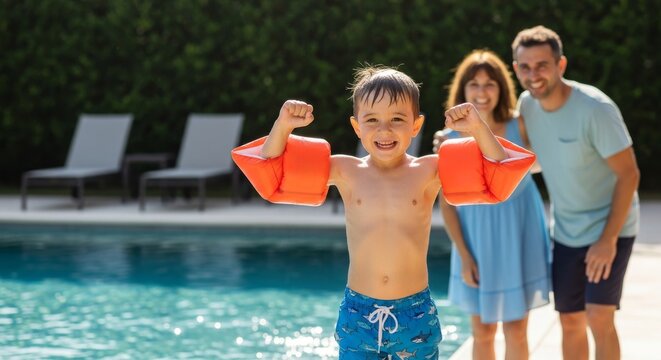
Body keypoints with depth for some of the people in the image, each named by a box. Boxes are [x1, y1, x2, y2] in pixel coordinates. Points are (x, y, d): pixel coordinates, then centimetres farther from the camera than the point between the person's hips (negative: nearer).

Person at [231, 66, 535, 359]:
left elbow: (501, 174, -7)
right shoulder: (345, 172, -2)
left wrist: (477, 128, -21)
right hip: (357, 314, 1)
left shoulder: (429, 171, -4)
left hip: (416, 315, 0)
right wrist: (283, 125, -14)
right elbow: (268, 168, 1)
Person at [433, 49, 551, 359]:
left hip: (517, 235, 0)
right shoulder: (450, 141, -10)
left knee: (515, 331, 5)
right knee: (482, 332, 11)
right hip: (477, 239, 0)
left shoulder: (518, 128, -10)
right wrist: (464, 256, -7)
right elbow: (446, 204, -4)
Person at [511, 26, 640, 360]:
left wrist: (608, 239, -21)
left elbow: (629, 174, -19)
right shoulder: (527, 104, -6)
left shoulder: (595, 108, -23)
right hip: (565, 232, 6)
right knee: (571, 323, 9)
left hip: (609, 226, -6)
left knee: (599, 319, -14)